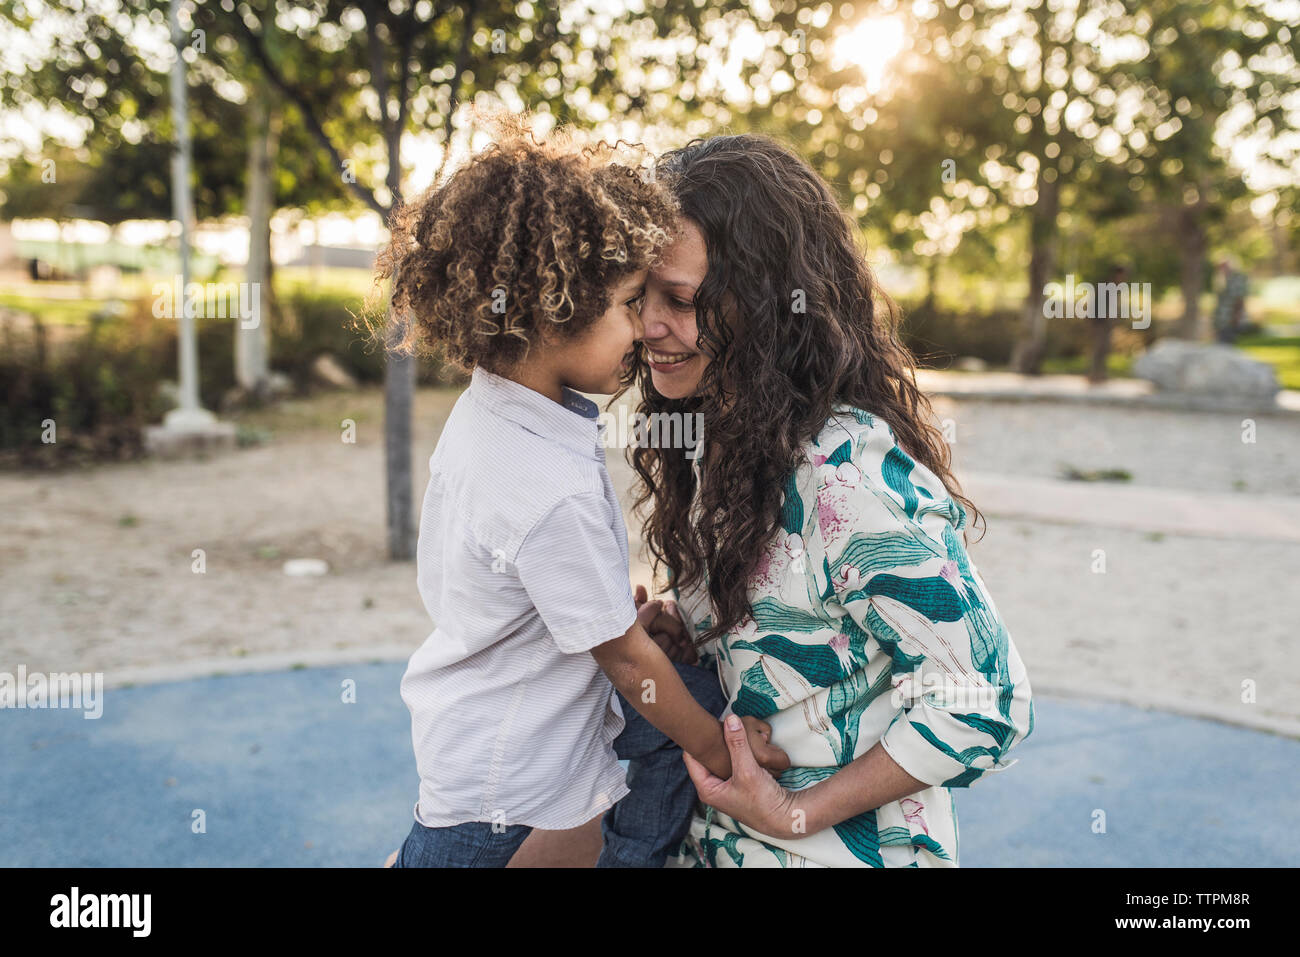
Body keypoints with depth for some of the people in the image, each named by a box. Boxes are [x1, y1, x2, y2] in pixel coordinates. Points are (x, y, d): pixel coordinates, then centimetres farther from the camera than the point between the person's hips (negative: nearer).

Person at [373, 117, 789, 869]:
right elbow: (627, 660, -22)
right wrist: (719, 754, -7)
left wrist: (610, 621, 6)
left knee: (707, 696, 11)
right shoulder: (554, 494, -34)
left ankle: (637, 853, 25)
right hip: (497, 771, -8)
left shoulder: (485, 406, -6)